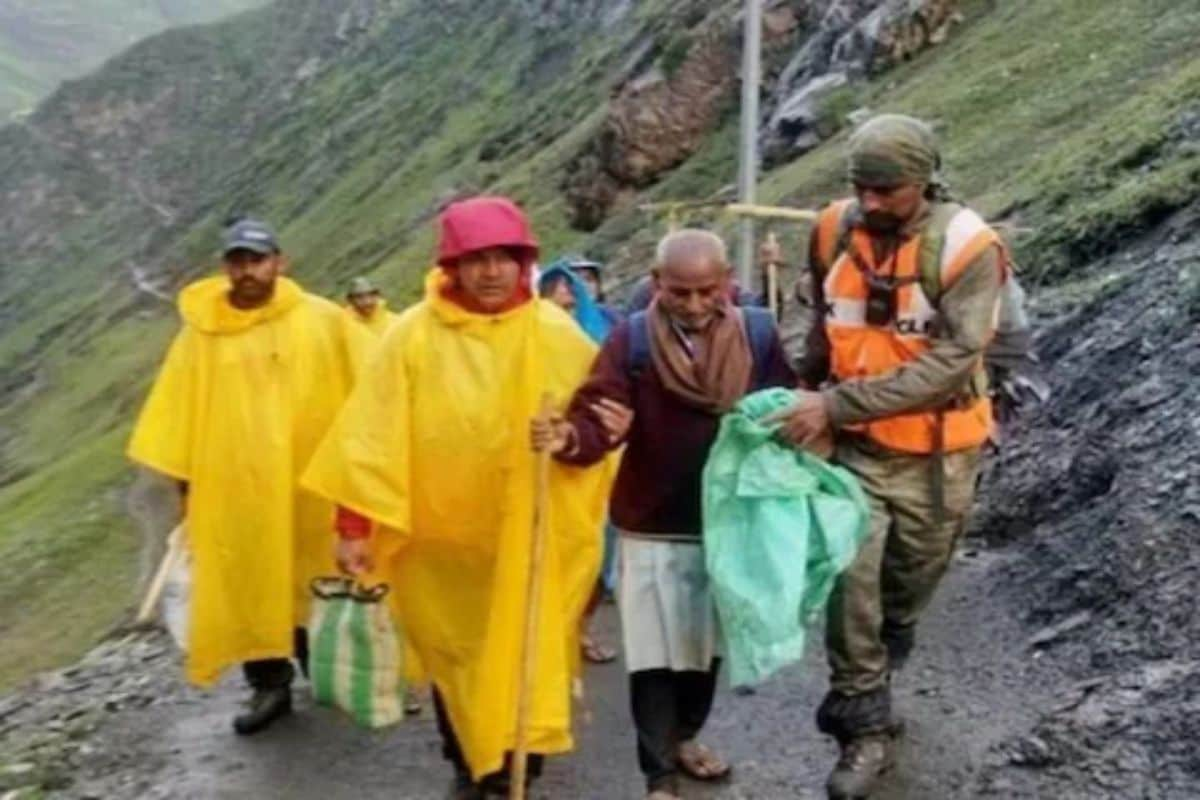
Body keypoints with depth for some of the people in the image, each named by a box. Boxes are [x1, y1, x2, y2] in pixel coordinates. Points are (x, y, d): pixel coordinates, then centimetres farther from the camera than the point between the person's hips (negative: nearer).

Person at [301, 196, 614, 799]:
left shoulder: (556, 334, -4)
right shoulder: (414, 335, -8)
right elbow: (373, 434, -8)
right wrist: (354, 525, -11)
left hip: (531, 536, 0)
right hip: (442, 533, 0)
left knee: (526, 653, 5)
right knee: (454, 657, 13)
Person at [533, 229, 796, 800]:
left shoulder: (757, 334, -5)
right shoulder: (632, 339, -13)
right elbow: (598, 421, -22)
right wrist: (568, 437, -44)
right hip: (652, 526, -3)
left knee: (708, 641, 20)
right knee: (654, 654, 2)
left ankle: (686, 736, 44)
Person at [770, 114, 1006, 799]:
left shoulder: (965, 246, -20)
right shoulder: (835, 231, -6)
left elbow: (952, 362, -26)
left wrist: (837, 404, -30)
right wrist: (809, 390, 18)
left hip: (935, 453, -2)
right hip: (856, 443, 2)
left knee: (910, 581, 15)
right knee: (850, 579, -8)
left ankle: (859, 690, 43)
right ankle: (869, 728, 8)